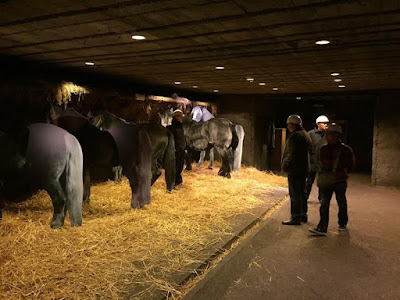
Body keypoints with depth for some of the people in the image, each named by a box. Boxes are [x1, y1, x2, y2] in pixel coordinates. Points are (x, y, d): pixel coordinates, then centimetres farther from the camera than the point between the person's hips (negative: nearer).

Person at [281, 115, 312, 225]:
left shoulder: (295, 136, -17)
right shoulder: (306, 134, 15)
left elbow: (291, 154, -22)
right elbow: (309, 149, 21)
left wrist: (285, 166, -14)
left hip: (294, 169, -10)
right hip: (304, 168, 10)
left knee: (295, 194, -5)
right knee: (302, 193, 18)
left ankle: (295, 217, -1)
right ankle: (303, 215, 27)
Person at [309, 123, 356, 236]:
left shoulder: (345, 150, -7)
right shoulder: (324, 149, 5)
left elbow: (351, 165, 3)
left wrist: (341, 174, -4)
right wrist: (322, 175, 8)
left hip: (340, 181, -3)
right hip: (326, 181, 3)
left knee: (342, 204, 14)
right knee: (324, 204, -4)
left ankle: (343, 223, 35)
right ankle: (322, 228, -5)